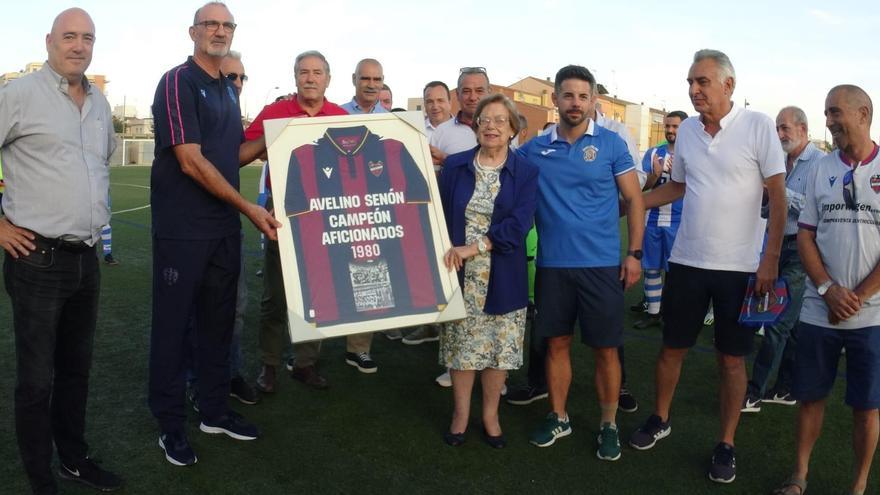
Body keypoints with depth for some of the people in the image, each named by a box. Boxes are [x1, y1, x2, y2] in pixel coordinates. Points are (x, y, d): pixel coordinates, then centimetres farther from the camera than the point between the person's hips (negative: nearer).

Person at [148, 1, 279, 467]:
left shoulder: (229, 90, 14)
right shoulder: (178, 82, -10)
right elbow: (191, 161, -18)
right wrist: (249, 207, -17)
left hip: (224, 227, 8)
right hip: (182, 230, -7)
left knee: (219, 321, 14)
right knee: (172, 324, 4)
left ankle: (214, 410, 28)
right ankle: (170, 423, 17)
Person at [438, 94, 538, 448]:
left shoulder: (526, 172, -1)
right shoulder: (454, 166, 3)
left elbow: (519, 224, -13)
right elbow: (439, 216, 5)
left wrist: (473, 247, -20)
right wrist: (445, 256, -4)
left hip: (503, 279, 0)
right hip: (460, 276, 1)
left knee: (499, 348, 9)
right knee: (461, 346, 8)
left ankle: (490, 415, 28)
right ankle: (461, 414, 26)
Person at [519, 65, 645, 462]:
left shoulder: (611, 144, -1)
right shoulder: (534, 149, 4)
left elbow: (634, 199, 1)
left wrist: (634, 254, -5)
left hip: (602, 264, -2)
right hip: (551, 265, 2)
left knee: (605, 349, 5)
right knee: (556, 343, 12)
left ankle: (608, 425, 22)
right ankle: (558, 417, 29)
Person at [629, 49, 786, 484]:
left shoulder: (758, 126, -8)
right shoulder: (686, 130, 4)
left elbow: (777, 197, -7)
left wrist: (770, 259, -11)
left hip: (739, 267, -3)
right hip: (686, 261, 4)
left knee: (731, 359, 7)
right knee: (672, 349, 13)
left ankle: (726, 445, 22)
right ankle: (660, 419, 34)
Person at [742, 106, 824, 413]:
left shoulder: (820, 163, -9)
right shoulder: (784, 163, 15)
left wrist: (782, 193, -19)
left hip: (802, 249, -8)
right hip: (781, 245, 8)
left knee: (778, 320, -8)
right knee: (790, 322, 14)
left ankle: (755, 391, -3)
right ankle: (785, 388, 22)